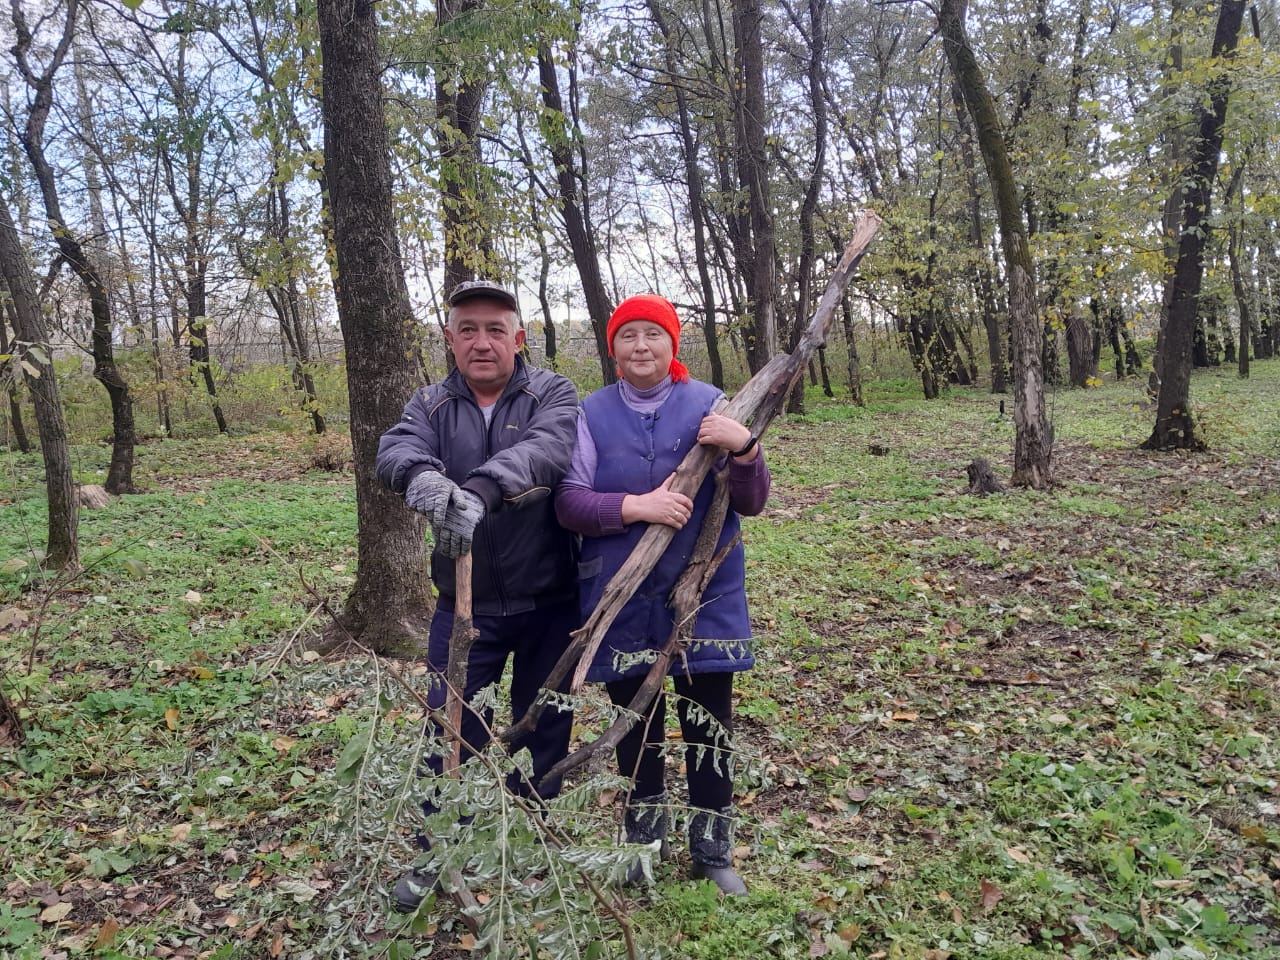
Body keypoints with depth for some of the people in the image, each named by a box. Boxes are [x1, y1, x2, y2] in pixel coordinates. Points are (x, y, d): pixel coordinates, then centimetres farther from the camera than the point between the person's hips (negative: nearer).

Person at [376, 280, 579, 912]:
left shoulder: (552, 395, -5)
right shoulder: (431, 405, 3)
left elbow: (546, 448, -28)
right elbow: (394, 451, -19)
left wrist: (481, 488, -47)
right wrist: (422, 473, -44)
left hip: (549, 604, -1)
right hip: (464, 605, 1)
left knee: (544, 726, 14)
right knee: (450, 729, 6)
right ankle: (436, 854, 27)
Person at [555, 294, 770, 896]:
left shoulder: (710, 405, -2)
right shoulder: (593, 413, 0)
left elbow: (751, 503, -4)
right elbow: (568, 503, -6)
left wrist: (744, 448, -23)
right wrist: (635, 507, -21)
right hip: (622, 602, 1)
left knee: (709, 727, 8)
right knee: (636, 726, 15)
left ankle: (713, 851, 28)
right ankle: (644, 844, 35)